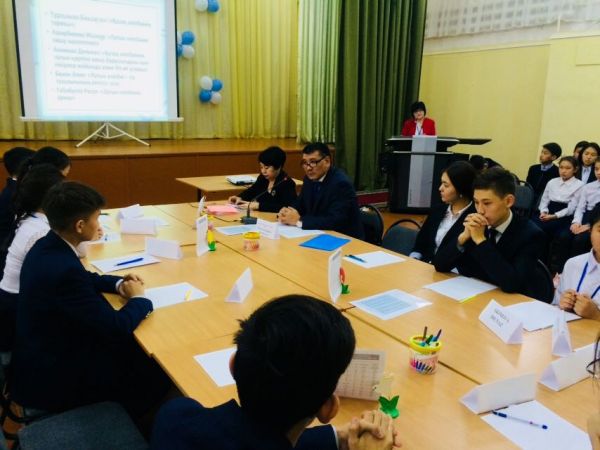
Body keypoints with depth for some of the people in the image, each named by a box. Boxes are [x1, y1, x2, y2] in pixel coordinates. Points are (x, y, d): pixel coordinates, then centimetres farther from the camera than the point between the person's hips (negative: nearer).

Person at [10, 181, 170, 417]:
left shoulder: (47, 246, -4)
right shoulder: (64, 269, -34)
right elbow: (116, 327, -28)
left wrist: (119, 284, 1)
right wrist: (138, 298, -10)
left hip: (43, 354, 9)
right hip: (49, 378, -9)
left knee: (135, 348, 15)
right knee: (156, 373, 1)